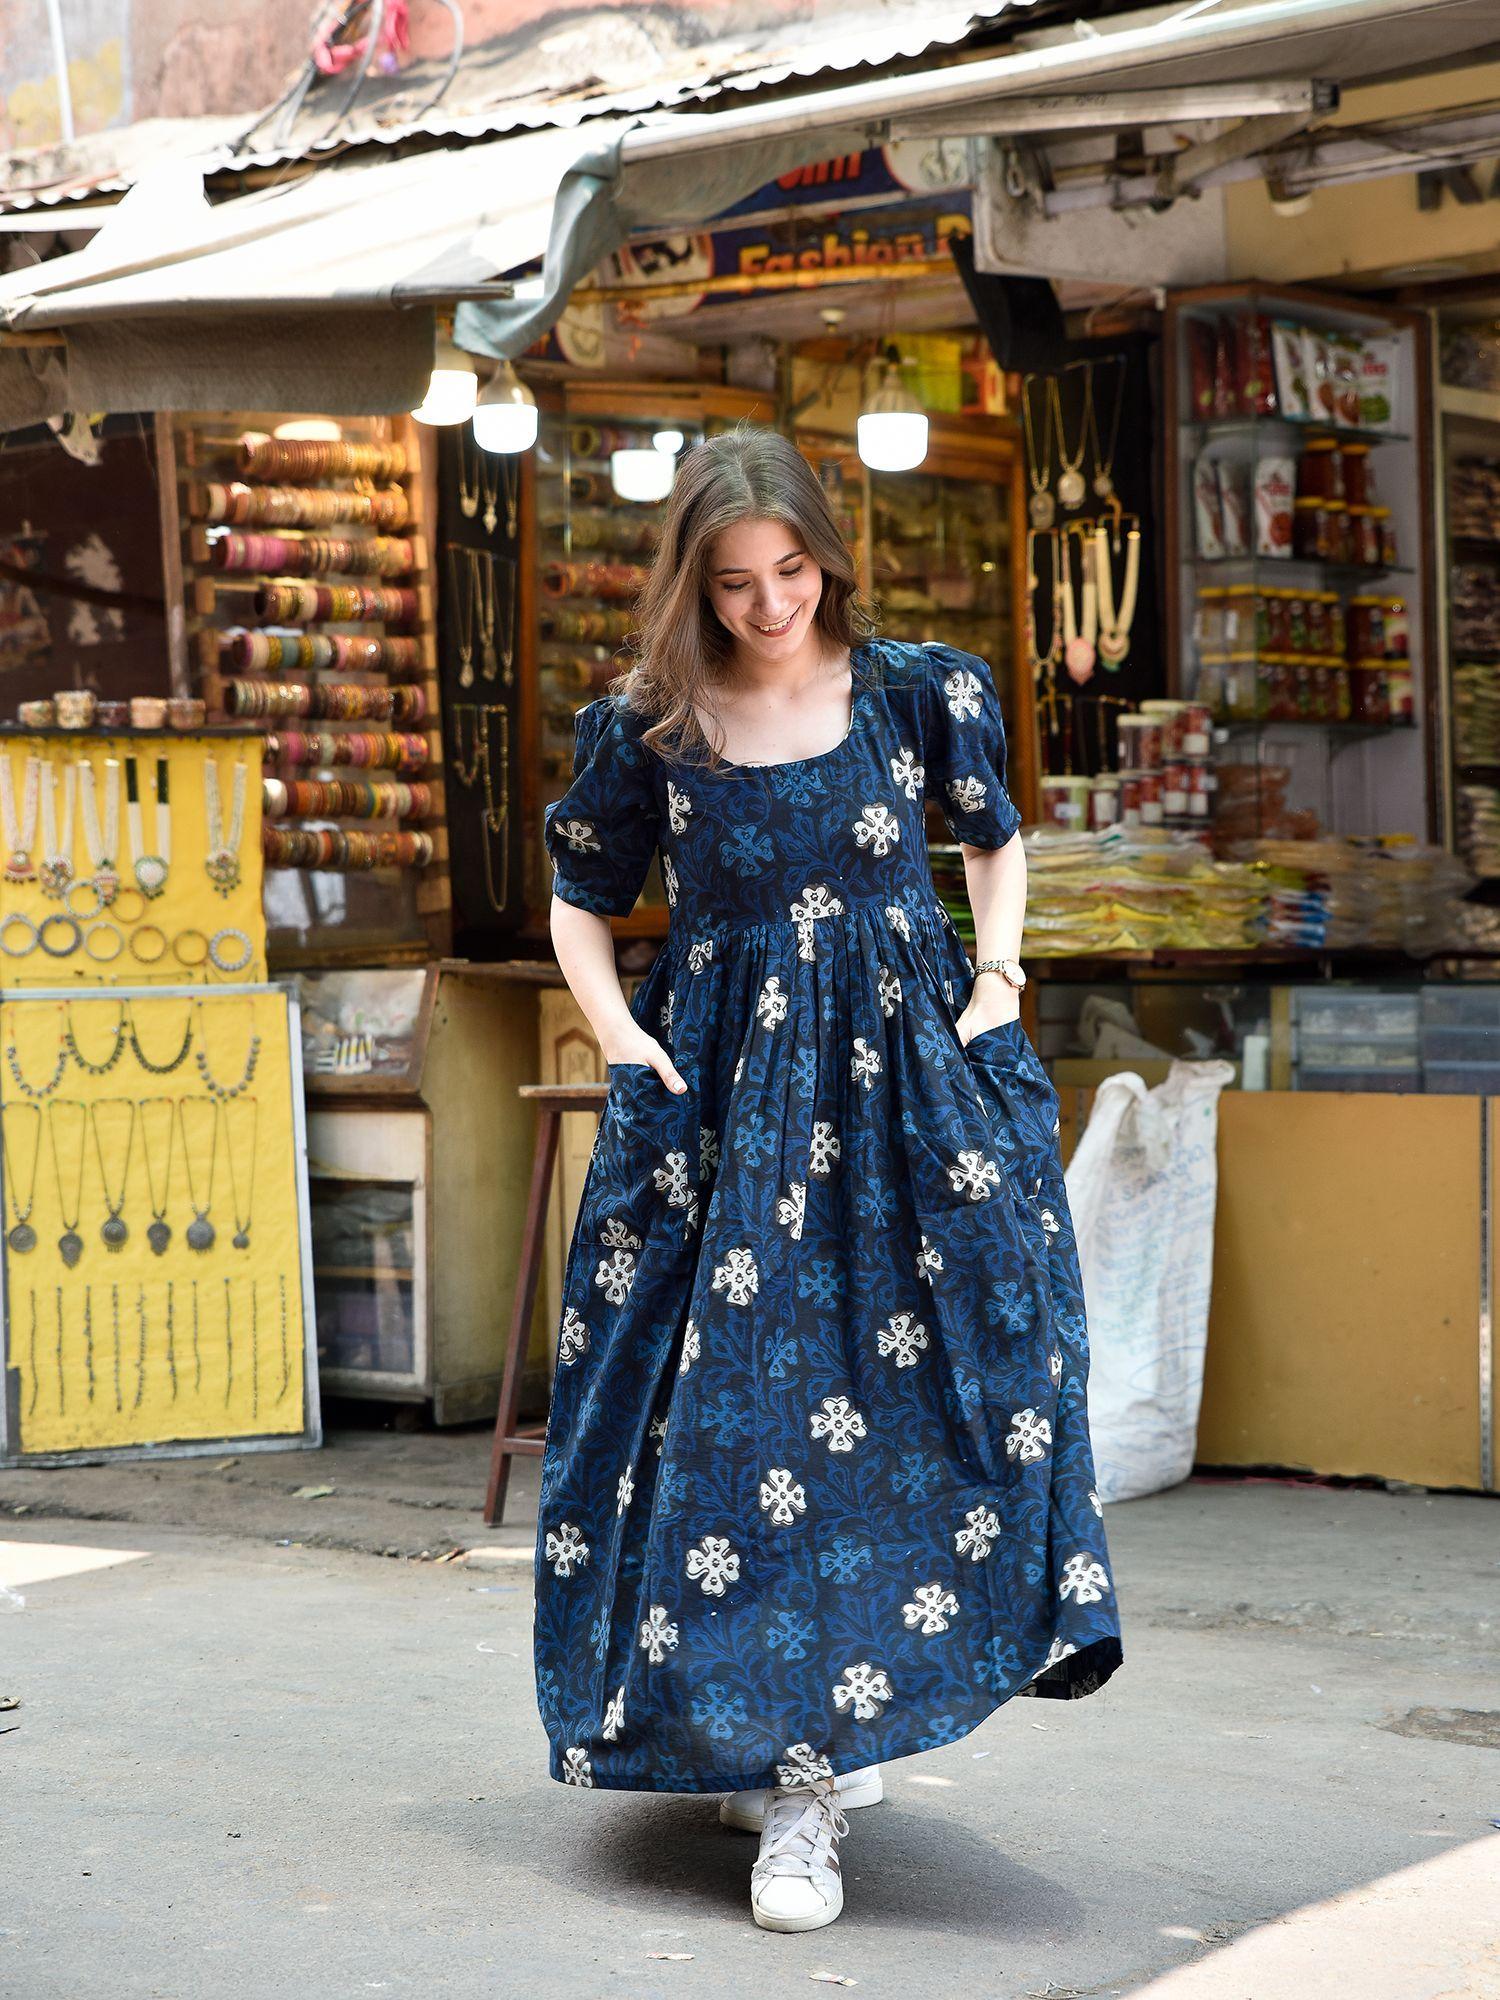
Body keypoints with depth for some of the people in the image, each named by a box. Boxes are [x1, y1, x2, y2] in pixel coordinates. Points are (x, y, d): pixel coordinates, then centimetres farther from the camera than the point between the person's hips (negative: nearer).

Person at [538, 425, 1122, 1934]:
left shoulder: (919, 692, 2)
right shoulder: (647, 731, 0)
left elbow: (995, 842, 18)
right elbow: (579, 905, 13)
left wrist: (996, 984, 5)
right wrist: (619, 1035, -1)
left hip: (907, 1077, 0)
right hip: (718, 1098, 0)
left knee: (896, 1393, -9)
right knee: (738, 1400, -4)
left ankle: (807, 1769, -2)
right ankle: (801, 1755, 10)